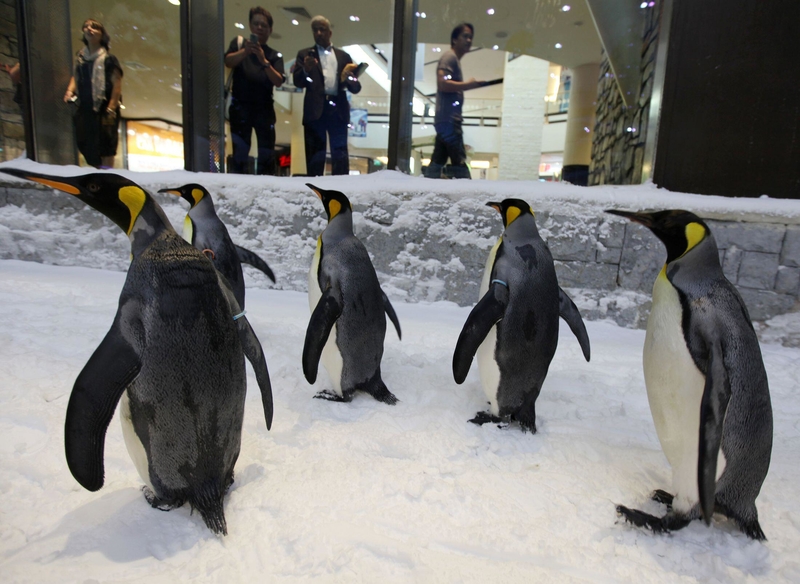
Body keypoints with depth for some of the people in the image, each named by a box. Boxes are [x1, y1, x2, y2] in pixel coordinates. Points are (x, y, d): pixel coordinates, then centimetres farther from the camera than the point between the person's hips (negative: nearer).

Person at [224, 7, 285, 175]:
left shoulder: (275, 55, 10)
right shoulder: (239, 42, 9)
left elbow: (278, 82, -6)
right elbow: (228, 62, -9)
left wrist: (264, 61, -21)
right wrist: (245, 51, -27)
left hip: (264, 108, 1)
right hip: (240, 106, -1)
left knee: (267, 153, -3)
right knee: (240, 151, -7)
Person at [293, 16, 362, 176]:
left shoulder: (343, 56, 17)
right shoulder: (305, 54, 15)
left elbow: (356, 87, 10)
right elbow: (298, 82, 3)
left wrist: (348, 79, -12)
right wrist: (306, 70, -17)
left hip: (338, 109, 1)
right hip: (315, 110, 0)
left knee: (340, 154, -6)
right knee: (315, 155, -1)